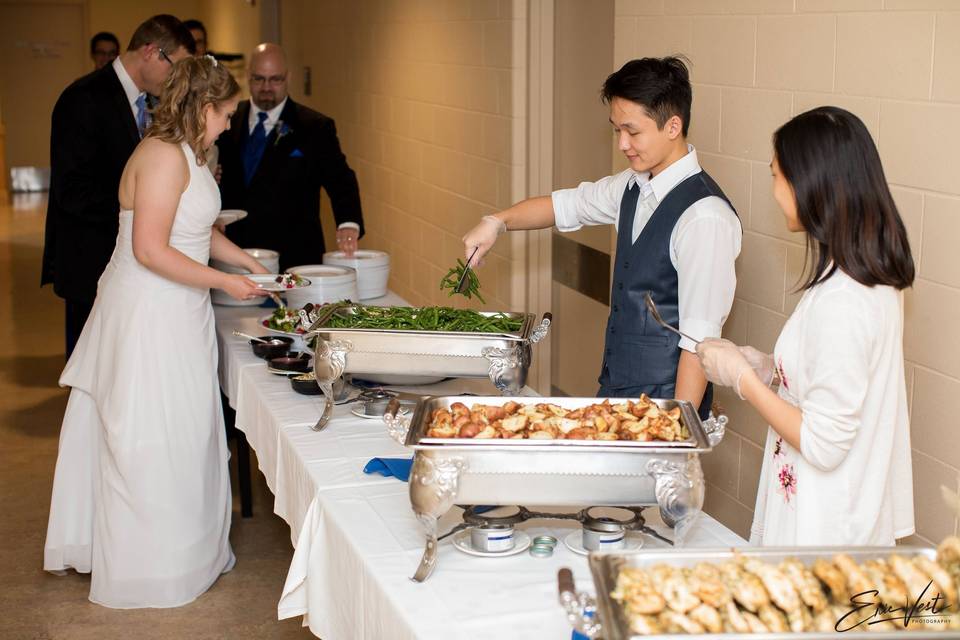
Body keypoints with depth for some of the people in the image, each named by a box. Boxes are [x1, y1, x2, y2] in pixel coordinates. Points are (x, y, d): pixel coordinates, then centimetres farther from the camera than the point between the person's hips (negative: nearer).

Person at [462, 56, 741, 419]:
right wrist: (497, 222, 7)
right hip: (615, 389, 7)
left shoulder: (705, 216, -21)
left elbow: (700, 338, -22)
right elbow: (566, 205, 21)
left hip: (664, 401, -7)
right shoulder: (633, 187, 4)